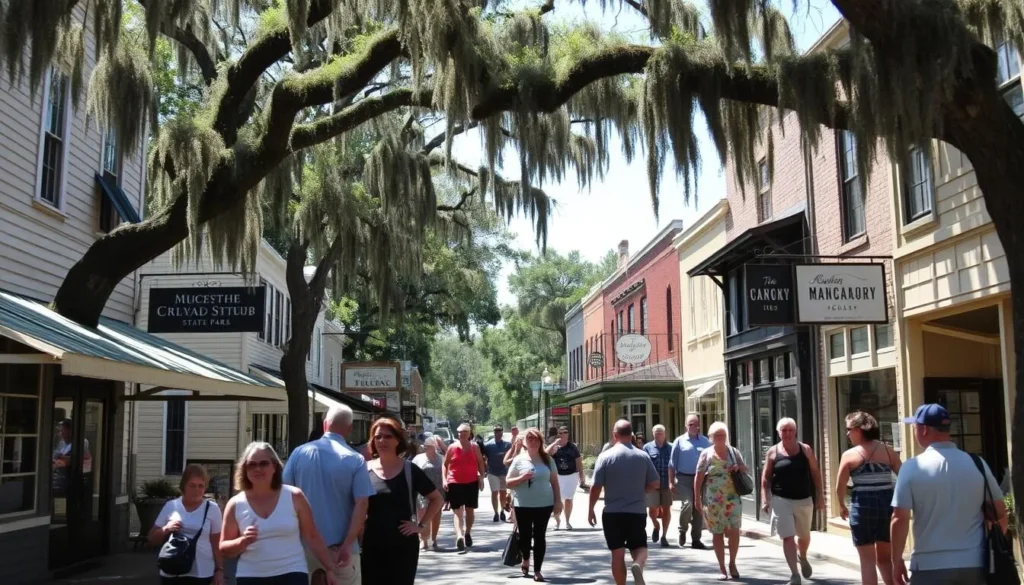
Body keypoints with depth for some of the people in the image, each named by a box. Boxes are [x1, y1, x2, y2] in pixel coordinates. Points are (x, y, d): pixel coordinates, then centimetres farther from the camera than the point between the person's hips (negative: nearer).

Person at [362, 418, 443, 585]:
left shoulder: (409, 470, -2)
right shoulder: (365, 470, 0)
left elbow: (436, 499, 5)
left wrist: (420, 524, -3)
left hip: (404, 546, -1)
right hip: (372, 546, 1)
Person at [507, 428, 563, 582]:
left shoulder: (547, 459, 3)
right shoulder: (519, 459, -2)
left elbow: (554, 481, 9)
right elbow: (508, 483, 0)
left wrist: (558, 501, 5)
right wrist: (522, 478, -17)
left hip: (544, 504, 1)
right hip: (523, 505, -1)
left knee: (539, 536, 2)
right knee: (524, 535, 6)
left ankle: (537, 570, 10)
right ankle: (525, 559, 37)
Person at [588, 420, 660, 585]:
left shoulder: (605, 456, -8)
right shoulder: (643, 456, 0)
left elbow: (596, 487, -7)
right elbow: (655, 483, 4)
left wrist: (591, 509, 5)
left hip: (612, 513, -1)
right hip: (637, 512, 1)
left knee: (617, 553, 8)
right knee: (640, 547, 13)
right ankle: (638, 565, -17)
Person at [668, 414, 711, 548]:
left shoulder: (705, 442, 8)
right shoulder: (679, 441, 3)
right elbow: (672, 463, 3)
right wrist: (671, 482, -3)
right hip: (684, 478, -3)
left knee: (698, 509, 5)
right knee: (687, 504, -18)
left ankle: (696, 539, 16)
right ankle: (682, 530, 7)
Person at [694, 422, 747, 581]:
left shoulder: (733, 452, 9)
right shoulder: (706, 454, 1)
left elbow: (747, 471, 15)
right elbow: (698, 477, -1)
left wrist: (739, 467, -8)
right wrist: (697, 498, -6)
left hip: (732, 498, 1)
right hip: (713, 500, -1)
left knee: (734, 531, -6)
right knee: (717, 533, 4)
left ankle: (732, 563, 14)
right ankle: (722, 567, 13)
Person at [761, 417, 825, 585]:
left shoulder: (805, 449, 0)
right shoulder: (772, 452, -2)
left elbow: (815, 473, 4)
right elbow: (766, 478, 1)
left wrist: (819, 496, 0)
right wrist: (765, 499, -7)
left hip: (804, 500, 2)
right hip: (781, 500, -2)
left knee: (804, 536, 19)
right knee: (787, 537, -8)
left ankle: (803, 558, 50)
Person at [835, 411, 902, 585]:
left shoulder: (849, 455, -5)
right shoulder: (888, 451, 5)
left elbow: (840, 487, -3)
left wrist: (842, 506, 14)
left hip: (863, 506, -4)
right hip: (888, 505, 4)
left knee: (867, 560, 6)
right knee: (885, 557, 19)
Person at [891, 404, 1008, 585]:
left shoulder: (912, 467, -9)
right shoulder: (977, 464, 0)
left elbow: (900, 519, -10)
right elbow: (1000, 512, 6)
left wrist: (897, 560, 0)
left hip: (930, 566, -4)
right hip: (974, 563, 4)